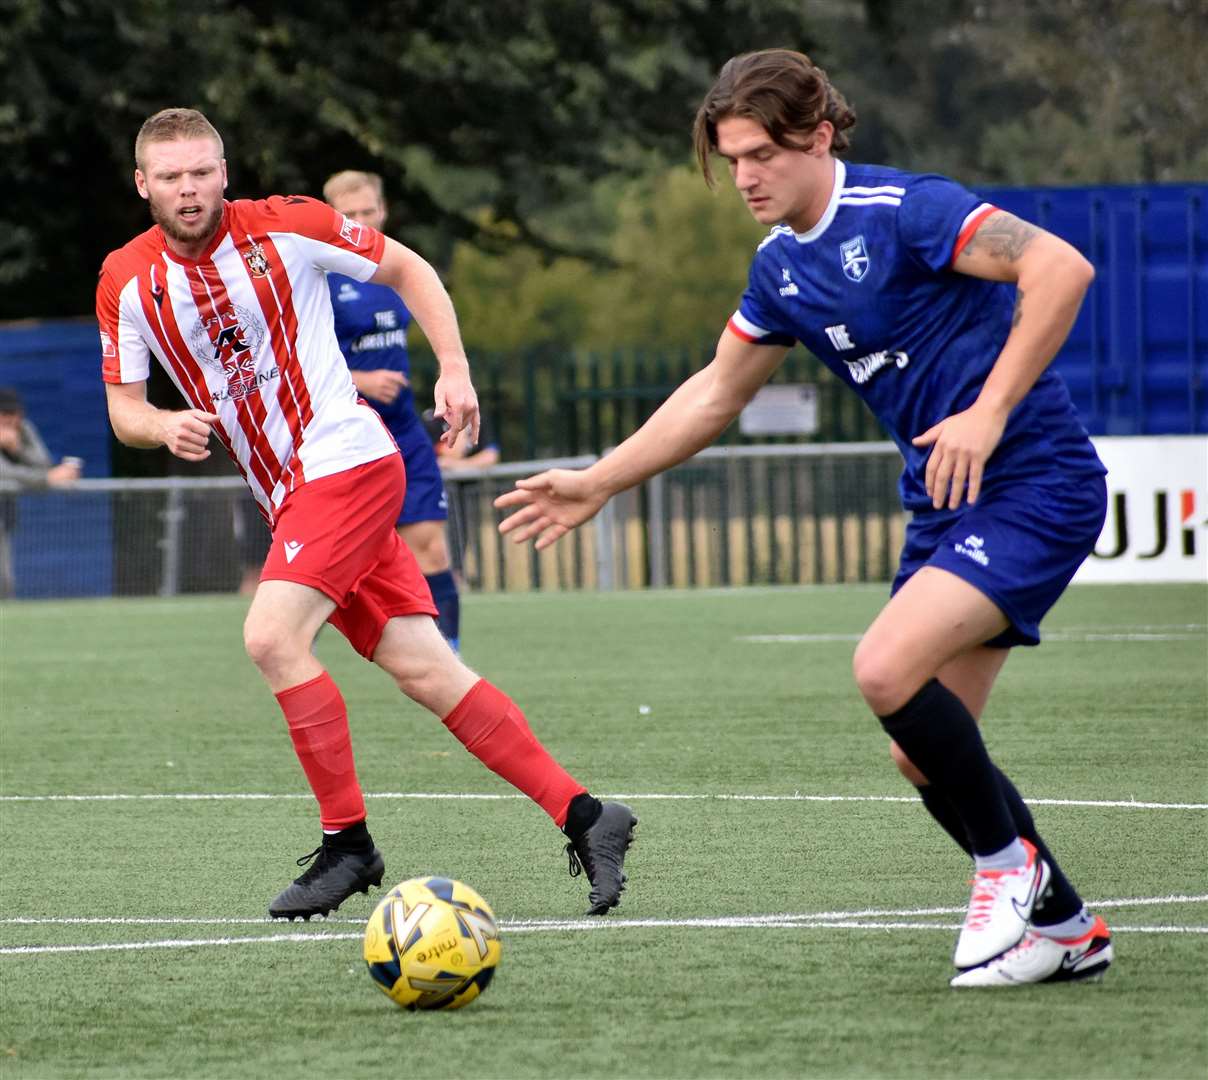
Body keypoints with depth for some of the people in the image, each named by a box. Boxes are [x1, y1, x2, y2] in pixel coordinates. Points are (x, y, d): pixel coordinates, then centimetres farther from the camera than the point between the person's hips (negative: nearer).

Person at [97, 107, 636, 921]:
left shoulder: (284, 226, -7)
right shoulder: (127, 281, 4)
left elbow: (407, 268, 4)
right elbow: (123, 407, 10)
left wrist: (454, 368, -5)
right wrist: (166, 426, -12)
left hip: (347, 460, -5)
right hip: (288, 497, 5)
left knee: (271, 637, -21)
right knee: (426, 671, 0)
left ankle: (347, 842, -10)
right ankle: (583, 816, 3)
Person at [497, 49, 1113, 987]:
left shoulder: (902, 211, -16)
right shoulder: (782, 270, 11)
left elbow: (1062, 268, -25)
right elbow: (715, 396, 25)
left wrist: (990, 412, -26)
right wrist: (598, 484, 23)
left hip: (1035, 483, -9)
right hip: (944, 503, 9)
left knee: (887, 670, -25)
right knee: (923, 756, 4)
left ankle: (1008, 863, -4)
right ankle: (1064, 928, 19)